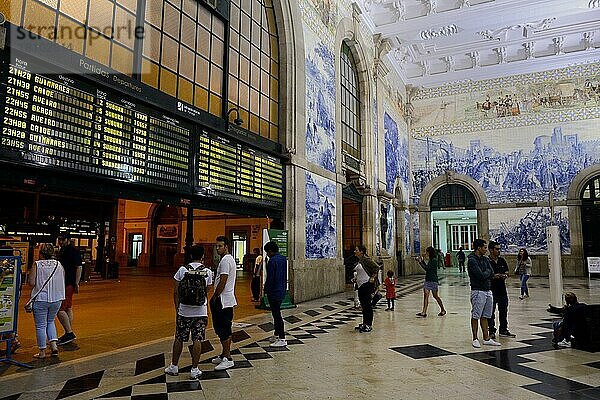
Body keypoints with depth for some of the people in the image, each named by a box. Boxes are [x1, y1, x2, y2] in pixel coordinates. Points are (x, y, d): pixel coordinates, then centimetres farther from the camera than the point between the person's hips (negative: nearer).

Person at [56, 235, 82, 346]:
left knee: (59, 309, -11)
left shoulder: (73, 251, -13)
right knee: (68, 308, 13)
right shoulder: (61, 251, 16)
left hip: (68, 284, -10)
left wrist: (77, 283, -20)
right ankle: (69, 334, 19)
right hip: (63, 283, 10)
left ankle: (69, 333, -6)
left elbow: (79, 267, -17)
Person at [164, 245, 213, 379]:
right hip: (201, 312, -1)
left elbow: (176, 292, 1)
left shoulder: (182, 270, -4)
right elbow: (207, 291, 5)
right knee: (197, 340, 4)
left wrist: (177, 308, 10)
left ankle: (174, 367, 26)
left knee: (179, 339, 14)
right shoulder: (207, 272, -4)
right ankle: (194, 370, 8)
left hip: (184, 311, 1)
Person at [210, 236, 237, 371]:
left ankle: (227, 359, -3)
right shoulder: (230, 259, 17)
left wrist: (214, 297, -12)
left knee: (222, 329, -7)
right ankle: (224, 355, 24)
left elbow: (222, 282, -21)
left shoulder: (225, 260, -16)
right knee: (226, 329, 15)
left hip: (223, 300, -11)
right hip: (229, 299, 11)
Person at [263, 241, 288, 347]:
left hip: (274, 292, -9)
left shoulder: (272, 261, -19)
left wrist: (266, 290, -7)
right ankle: (277, 334, 29)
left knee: (276, 314, -3)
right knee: (276, 312, 20)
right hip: (282, 291, 9)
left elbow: (270, 278, -18)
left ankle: (282, 339, 0)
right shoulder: (283, 259, 9)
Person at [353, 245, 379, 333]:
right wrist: (356, 278, 16)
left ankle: (369, 325, 4)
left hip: (367, 284, -10)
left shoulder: (366, 260, -15)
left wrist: (373, 277, -18)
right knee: (363, 305, 14)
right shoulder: (359, 261, 12)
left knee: (367, 305, -3)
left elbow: (377, 267, -18)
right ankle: (364, 324, 23)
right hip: (361, 286, 10)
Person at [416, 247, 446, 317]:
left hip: (433, 280, -9)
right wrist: (422, 260, 14)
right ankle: (424, 312, -4)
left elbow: (427, 268, -21)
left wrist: (420, 262, -18)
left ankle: (443, 310, 24)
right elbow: (427, 268, 22)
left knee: (435, 296, 5)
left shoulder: (434, 260, -16)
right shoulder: (430, 260, 12)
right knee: (425, 295, -1)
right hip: (428, 280, 9)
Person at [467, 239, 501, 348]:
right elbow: (481, 275, -20)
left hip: (488, 290, 8)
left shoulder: (485, 259, 12)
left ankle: (486, 338, 19)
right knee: (475, 316, 1)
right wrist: (487, 272, -3)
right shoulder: (472, 260, -13)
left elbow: (491, 273, 4)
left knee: (485, 316, 13)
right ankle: (475, 339, 9)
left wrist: (484, 273, -9)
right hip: (478, 291, -7)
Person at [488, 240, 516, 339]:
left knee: (503, 310, 15)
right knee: (491, 312, 2)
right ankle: (491, 331, 12)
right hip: (492, 290, -6)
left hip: (502, 289, 6)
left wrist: (505, 275, -5)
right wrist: (494, 276, -23)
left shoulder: (502, 260, 9)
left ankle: (504, 330, 28)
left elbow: (507, 272, 16)